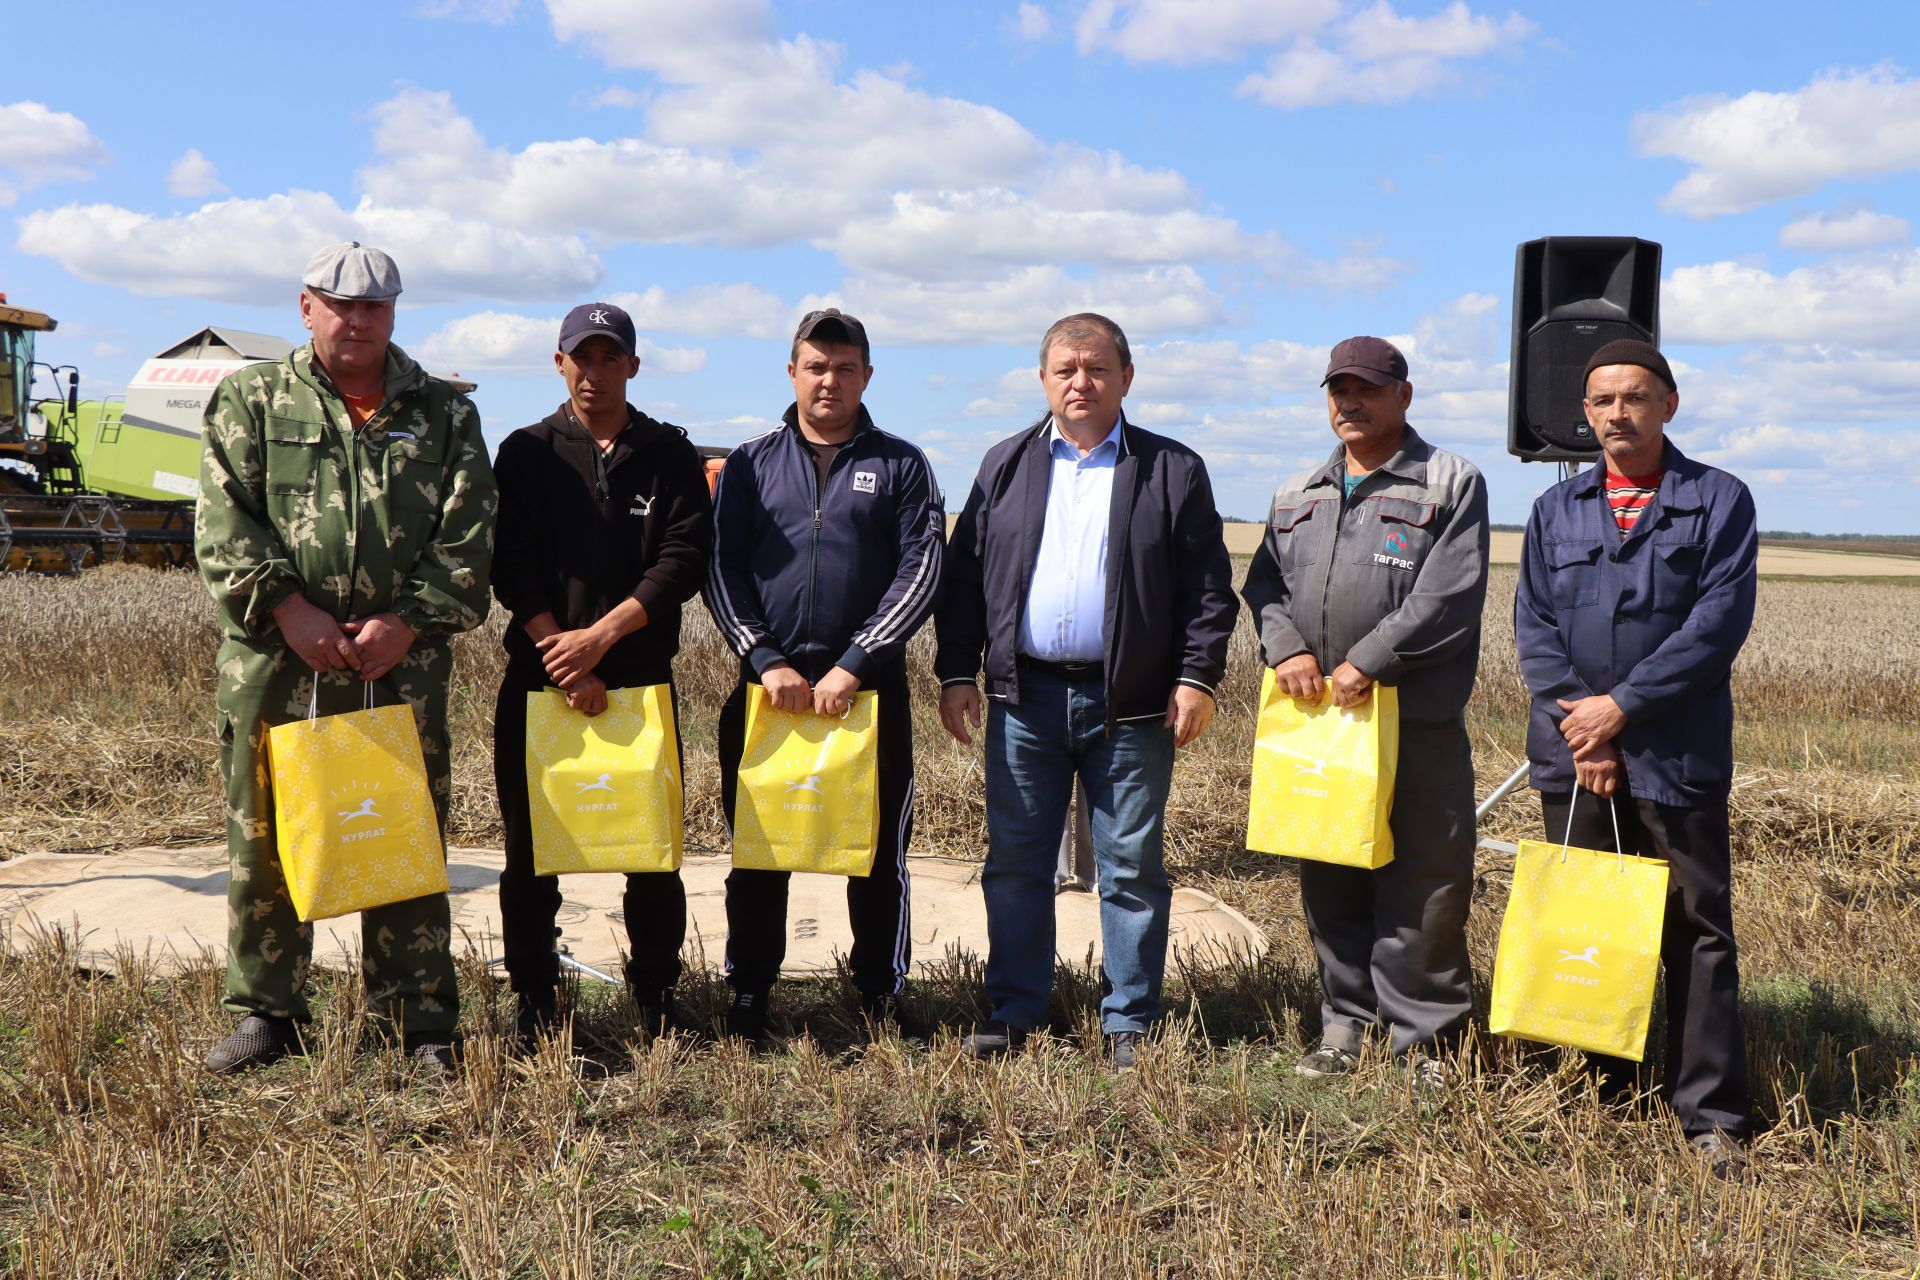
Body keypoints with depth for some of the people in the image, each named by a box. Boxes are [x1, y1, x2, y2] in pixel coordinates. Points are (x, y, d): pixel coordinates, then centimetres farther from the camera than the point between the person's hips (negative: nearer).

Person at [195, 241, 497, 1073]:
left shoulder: (442, 413, 11)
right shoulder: (250, 400, 10)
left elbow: (468, 536, 4)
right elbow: (223, 519, 0)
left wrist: (407, 621, -8)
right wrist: (288, 609, -11)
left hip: (403, 665, 0)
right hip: (274, 664, 0)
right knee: (263, 841, 6)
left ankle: (421, 1021, 11)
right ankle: (265, 1013, 19)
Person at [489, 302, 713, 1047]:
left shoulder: (669, 456, 8)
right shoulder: (525, 453, 8)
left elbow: (684, 560, -3)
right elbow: (510, 567, -1)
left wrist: (600, 636, -13)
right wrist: (559, 654, -13)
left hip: (641, 679, 0)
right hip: (538, 679, 1)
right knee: (530, 851, 5)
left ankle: (657, 999, 15)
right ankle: (533, 1003, 15)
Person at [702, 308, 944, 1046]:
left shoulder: (901, 466, 7)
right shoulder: (751, 464, 10)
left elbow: (921, 571, -2)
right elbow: (721, 569, 4)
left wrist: (854, 664, -12)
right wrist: (765, 659, -10)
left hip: (869, 686, -1)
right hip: (766, 684, 1)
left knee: (878, 850, 4)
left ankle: (882, 996, 16)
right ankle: (748, 998, 17)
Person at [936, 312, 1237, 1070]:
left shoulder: (1172, 470, 4)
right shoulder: (1006, 466, 11)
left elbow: (1208, 586, 2)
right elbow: (964, 576, 10)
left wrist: (1197, 676, -7)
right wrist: (957, 672, 3)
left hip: (1131, 704, -2)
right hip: (1025, 696, 2)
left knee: (1132, 868, 3)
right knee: (1015, 863, 7)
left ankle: (1129, 1024, 14)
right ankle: (1012, 1014, 18)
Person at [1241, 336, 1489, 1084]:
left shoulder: (1451, 484, 1)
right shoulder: (1298, 495, 19)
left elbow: (1448, 597, -10)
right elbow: (1264, 582, 15)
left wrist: (1366, 664, -15)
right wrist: (1285, 648, -5)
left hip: (1417, 721, -5)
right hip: (1317, 717, 5)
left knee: (1422, 887, -3)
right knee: (1329, 883, 11)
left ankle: (1425, 1037, 8)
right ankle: (1346, 1022, 23)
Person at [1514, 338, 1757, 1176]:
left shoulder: (1718, 501, 1)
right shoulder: (1555, 510, 12)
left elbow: (1719, 620, -9)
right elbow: (1533, 625, 6)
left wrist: (1620, 706, -13)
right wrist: (1577, 720, -8)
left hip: (1677, 756, -3)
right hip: (1572, 755, 4)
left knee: (1696, 929, 0)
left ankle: (1711, 1115, 7)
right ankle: (1599, 1095, 23)